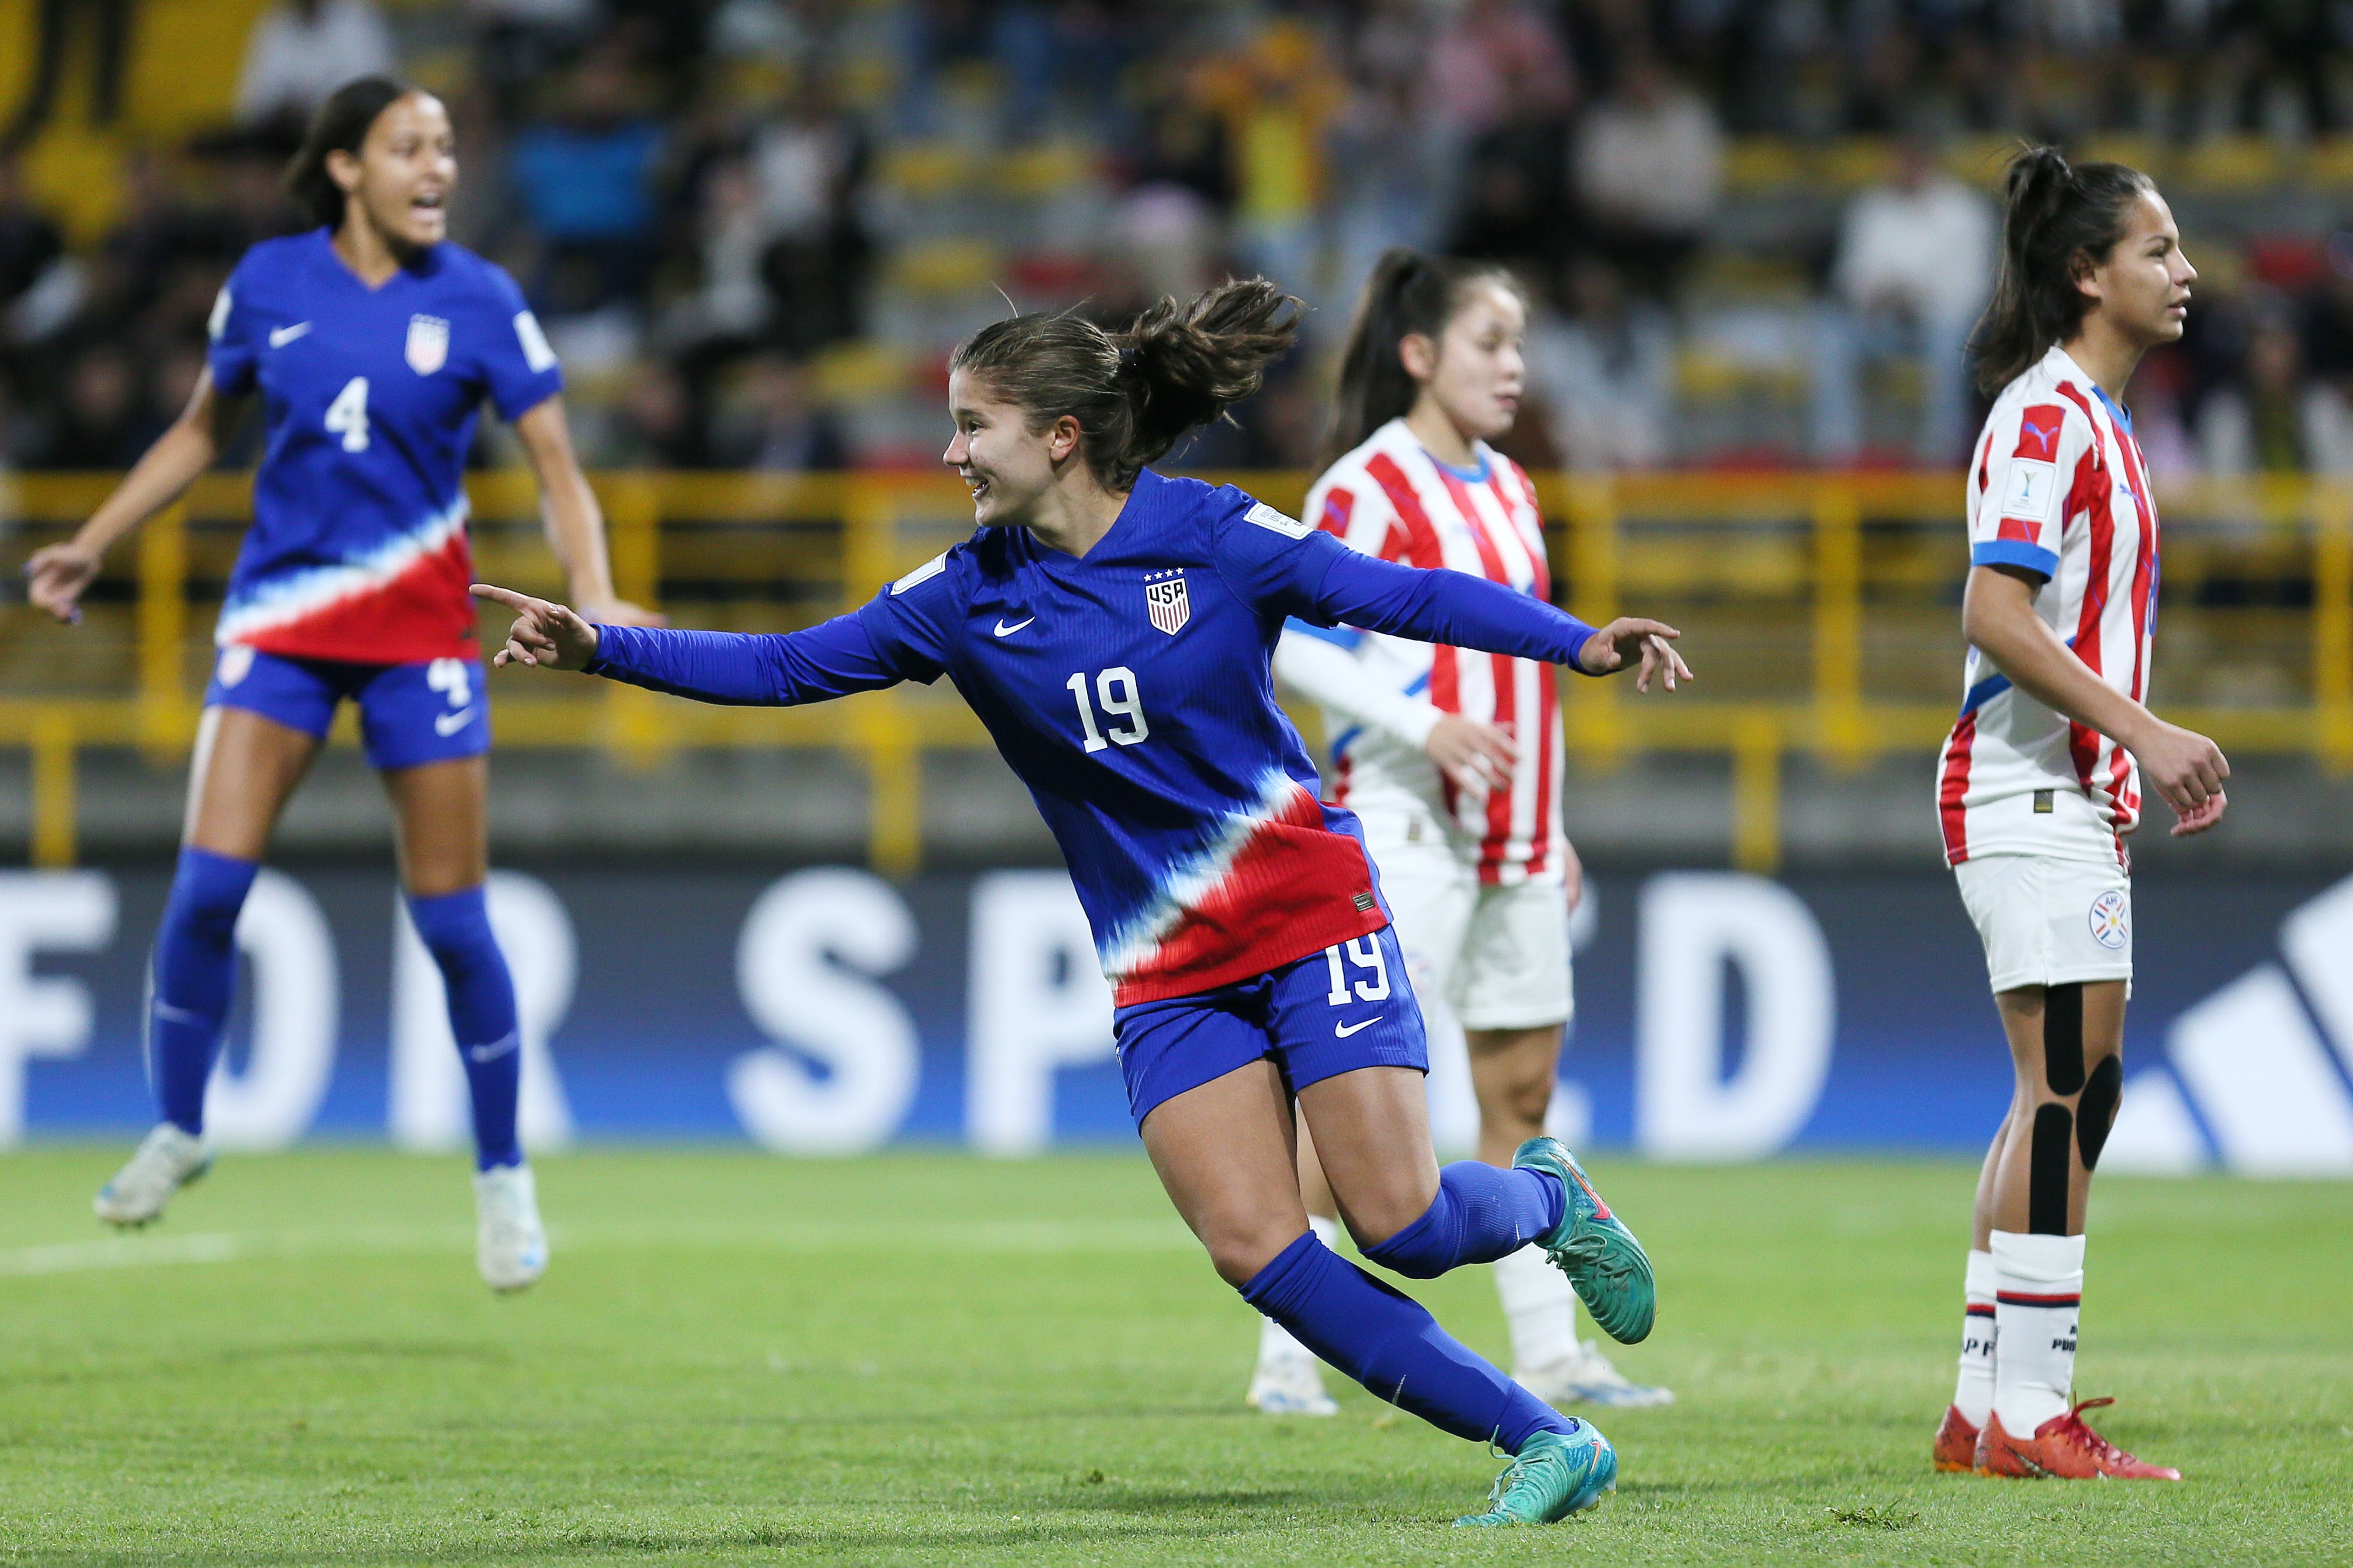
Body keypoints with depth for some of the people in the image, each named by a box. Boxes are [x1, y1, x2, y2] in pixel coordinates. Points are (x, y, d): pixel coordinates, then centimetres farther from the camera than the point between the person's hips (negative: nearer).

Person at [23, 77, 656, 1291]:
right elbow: (201, 431, 17)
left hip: (418, 627, -1)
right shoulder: (267, 283, 2)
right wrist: (91, 545, 14)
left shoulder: (478, 302, -3)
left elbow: (558, 476, -2)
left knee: (451, 920, -2)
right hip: (279, 615, 1)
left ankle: (502, 1176, 14)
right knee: (207, 885, -11)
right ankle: (176, 1133, 9)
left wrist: (596, 598, -19)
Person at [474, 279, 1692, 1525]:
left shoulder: (1212, 536, -8)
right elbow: (787, 667, 4)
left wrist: (1577, 641, -22)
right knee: (1256, 1251, -12)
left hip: (1306, 914, -3)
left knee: (1401, 1223, -12)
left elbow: (1406, 596, -9)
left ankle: (1546, 1199, 25)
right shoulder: (970, 598, 2)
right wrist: (601, 650, -5)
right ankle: (1542, 1441, -4)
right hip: (1166, 975, 4)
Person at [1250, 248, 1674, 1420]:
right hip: (1403, 829, -8)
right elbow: (1293, 643, -14)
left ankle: (1549, 1355, 12)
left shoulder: (1509, 490, 17)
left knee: (1523, 1089, 8)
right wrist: (1427, 727, -23)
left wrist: (1551, 827, 21)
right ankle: (1286, 1357, -5)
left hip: (1512, 839, 8)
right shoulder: (1367, 487, -8)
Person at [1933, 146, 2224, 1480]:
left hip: (2082, 793, 10)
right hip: (2032, 789, -10)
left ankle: (1987, 1408, 11)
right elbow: (1995, 614, -22)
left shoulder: (2095, 418, 18)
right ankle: (2027, 1410, -12)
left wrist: (2151, 751, 19)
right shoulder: (2046, 415, -13)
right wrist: (2145, 731, -24)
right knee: (2071, 1085, -12)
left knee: (2066, 1098, 9)